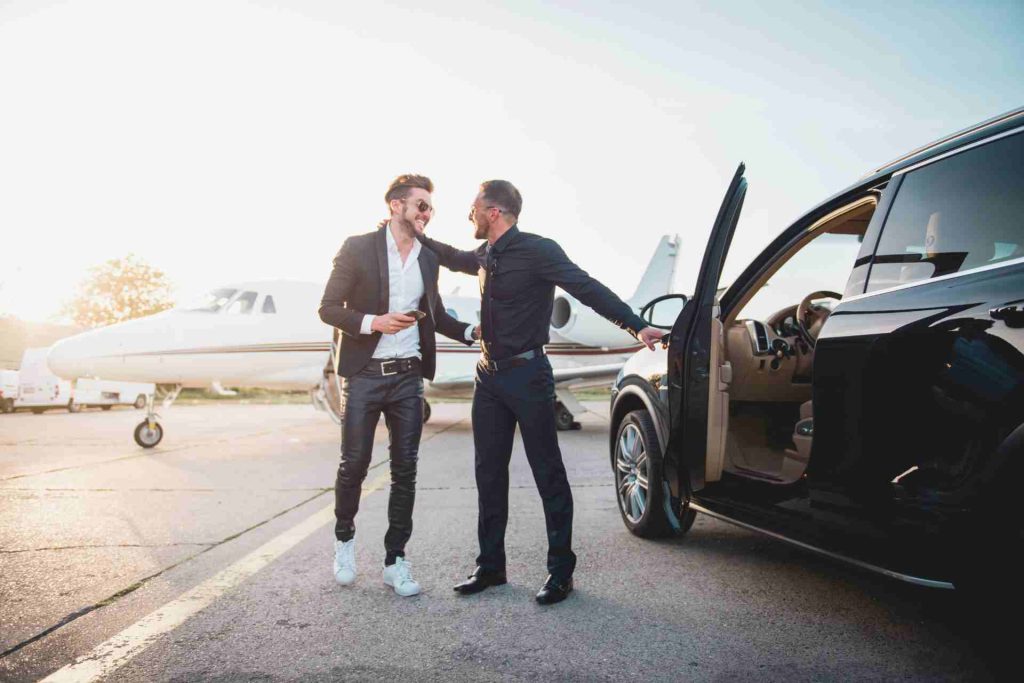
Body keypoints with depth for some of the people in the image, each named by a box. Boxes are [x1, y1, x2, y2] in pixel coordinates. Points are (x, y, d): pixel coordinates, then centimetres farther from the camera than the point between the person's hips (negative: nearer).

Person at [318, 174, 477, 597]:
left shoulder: (428, 259, 11)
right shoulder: (358, 248, -4)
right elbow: (328, 308, -5)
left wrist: (472, 331, 4)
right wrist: (373, 322, -20)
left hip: (408, 376, 4)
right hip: (364, 375, -4)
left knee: (405, 470, 5)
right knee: (354, 464, 3)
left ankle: (395, 560, 16)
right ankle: (344, 538, 30)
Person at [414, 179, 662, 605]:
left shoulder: (537, 251, -11)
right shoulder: (486, 257, 13)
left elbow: (587, 289, -20)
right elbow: (453, 258, 35)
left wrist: (635, 325, -32)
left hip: (527, 375, -8)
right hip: (489, 377, 8)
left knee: (549, 475, 0)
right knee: (489, 474, 11)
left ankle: (561, 571, 11)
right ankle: (491, 566, 22)